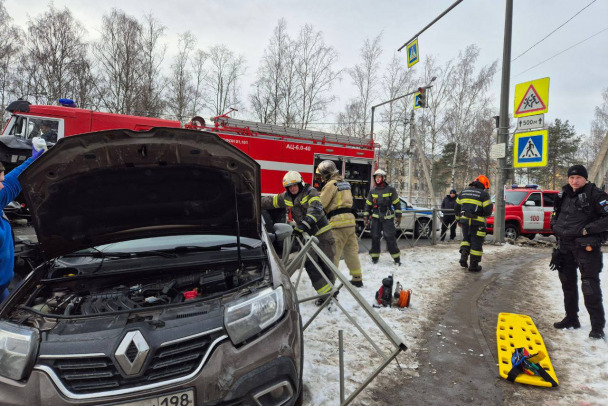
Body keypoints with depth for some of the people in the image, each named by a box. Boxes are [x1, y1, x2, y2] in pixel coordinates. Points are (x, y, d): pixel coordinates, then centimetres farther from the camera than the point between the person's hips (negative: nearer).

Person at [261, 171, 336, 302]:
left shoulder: (311, 192, -12)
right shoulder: (286, 198, 5)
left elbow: (315, 210, -28)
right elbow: (269, 201, 18)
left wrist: (304, 225, -40)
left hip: (322, 233, -5)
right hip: (306, 235, 5)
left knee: (325, 264, 0)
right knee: (310, 264, -7)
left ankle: (330, 289, 17)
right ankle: (325, 293, -1)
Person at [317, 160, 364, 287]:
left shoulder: (330, 184, -7)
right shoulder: (344, 183, 20)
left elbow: (321, 204, -12)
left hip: (337, 220, -8)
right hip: (349, 219, 8)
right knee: (351, 250, 14)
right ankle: (357, 279, 20)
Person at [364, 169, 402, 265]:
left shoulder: (390, 190, -1)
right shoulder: (372, 191, 8)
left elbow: (397, 204, 1)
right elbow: (368, 205, 12)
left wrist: (398, 216, -2)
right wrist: (366, 217, 8)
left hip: (388, 218, -3)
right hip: (376, 218, 3)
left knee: (390, 237, -6)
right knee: (375, 237, 3)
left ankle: (396, 257, 4)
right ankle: (375, 256, 14)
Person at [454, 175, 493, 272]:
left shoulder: (463, 192, 11)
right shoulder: (484, 194, -5)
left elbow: (457, 208, 15)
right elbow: (488, 211, -9)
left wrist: (459, 220, 26)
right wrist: (484, 215, 13)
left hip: (464, 221, 5)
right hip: (477, 223, -5)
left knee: (466, 239, 23)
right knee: (476, 243, 6)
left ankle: (463, 256, 3)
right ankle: (473, 265, 11)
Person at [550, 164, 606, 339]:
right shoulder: (564, 195, 10)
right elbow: (556, 215, 22)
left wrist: (587, 229, -19)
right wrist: (556, 226, 5)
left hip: (586, 246, -7)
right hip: (565, 246, 7)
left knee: (590, 286, -7)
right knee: (568, 283, 15)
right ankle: (571, 319, 29)